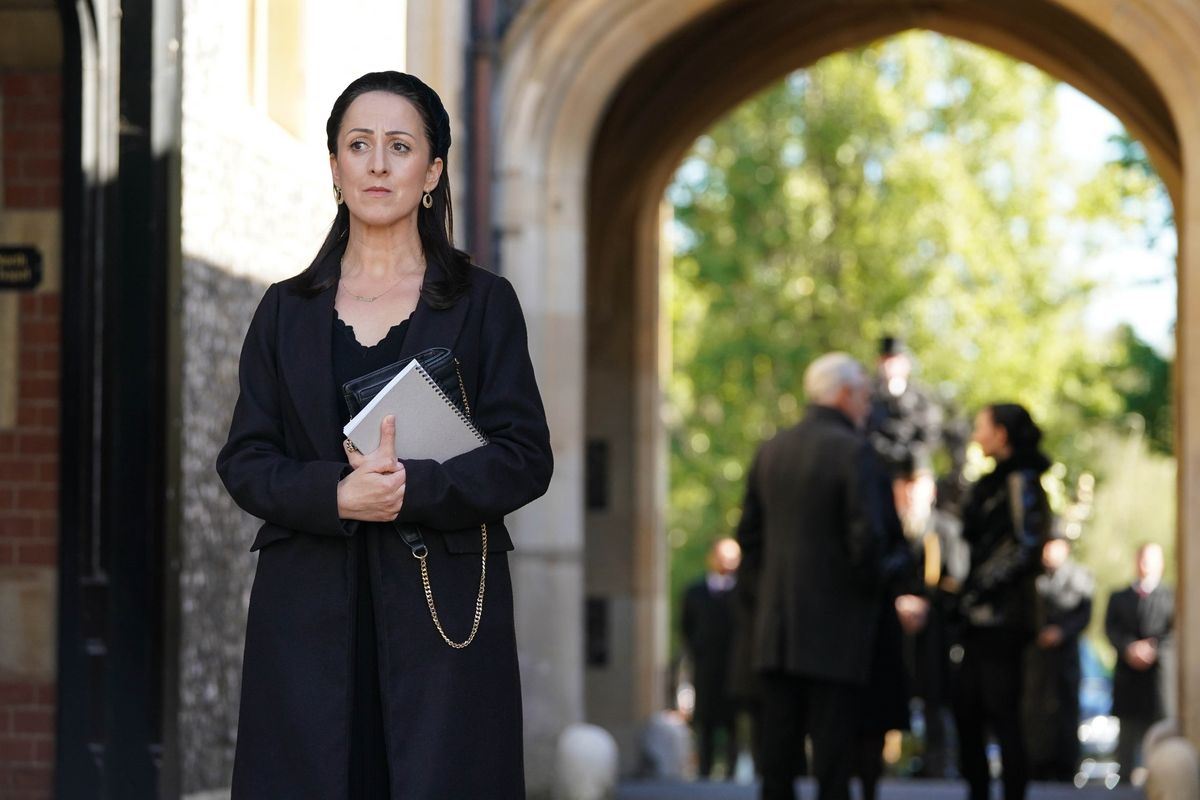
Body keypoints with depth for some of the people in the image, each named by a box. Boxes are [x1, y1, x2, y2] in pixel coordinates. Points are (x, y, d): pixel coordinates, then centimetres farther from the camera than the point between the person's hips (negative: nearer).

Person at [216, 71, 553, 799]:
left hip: (441, 612, -1)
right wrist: (335, 494, -14)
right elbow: (244, 460, 6)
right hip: (309, 617, 2)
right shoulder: (288, 310, 12)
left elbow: (525, 458, -1)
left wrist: (412, 487, -17)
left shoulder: (483, 303, 6)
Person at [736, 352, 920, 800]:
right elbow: (867, 539, -17)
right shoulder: (852, 452, -11)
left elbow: (748, 536, 13)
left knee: (778, 750, 8)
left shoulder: (771, 452, 10)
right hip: (836, 629, -6)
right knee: (833, 750, -3)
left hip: (775, 630, 6)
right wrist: (878, 579, 1)